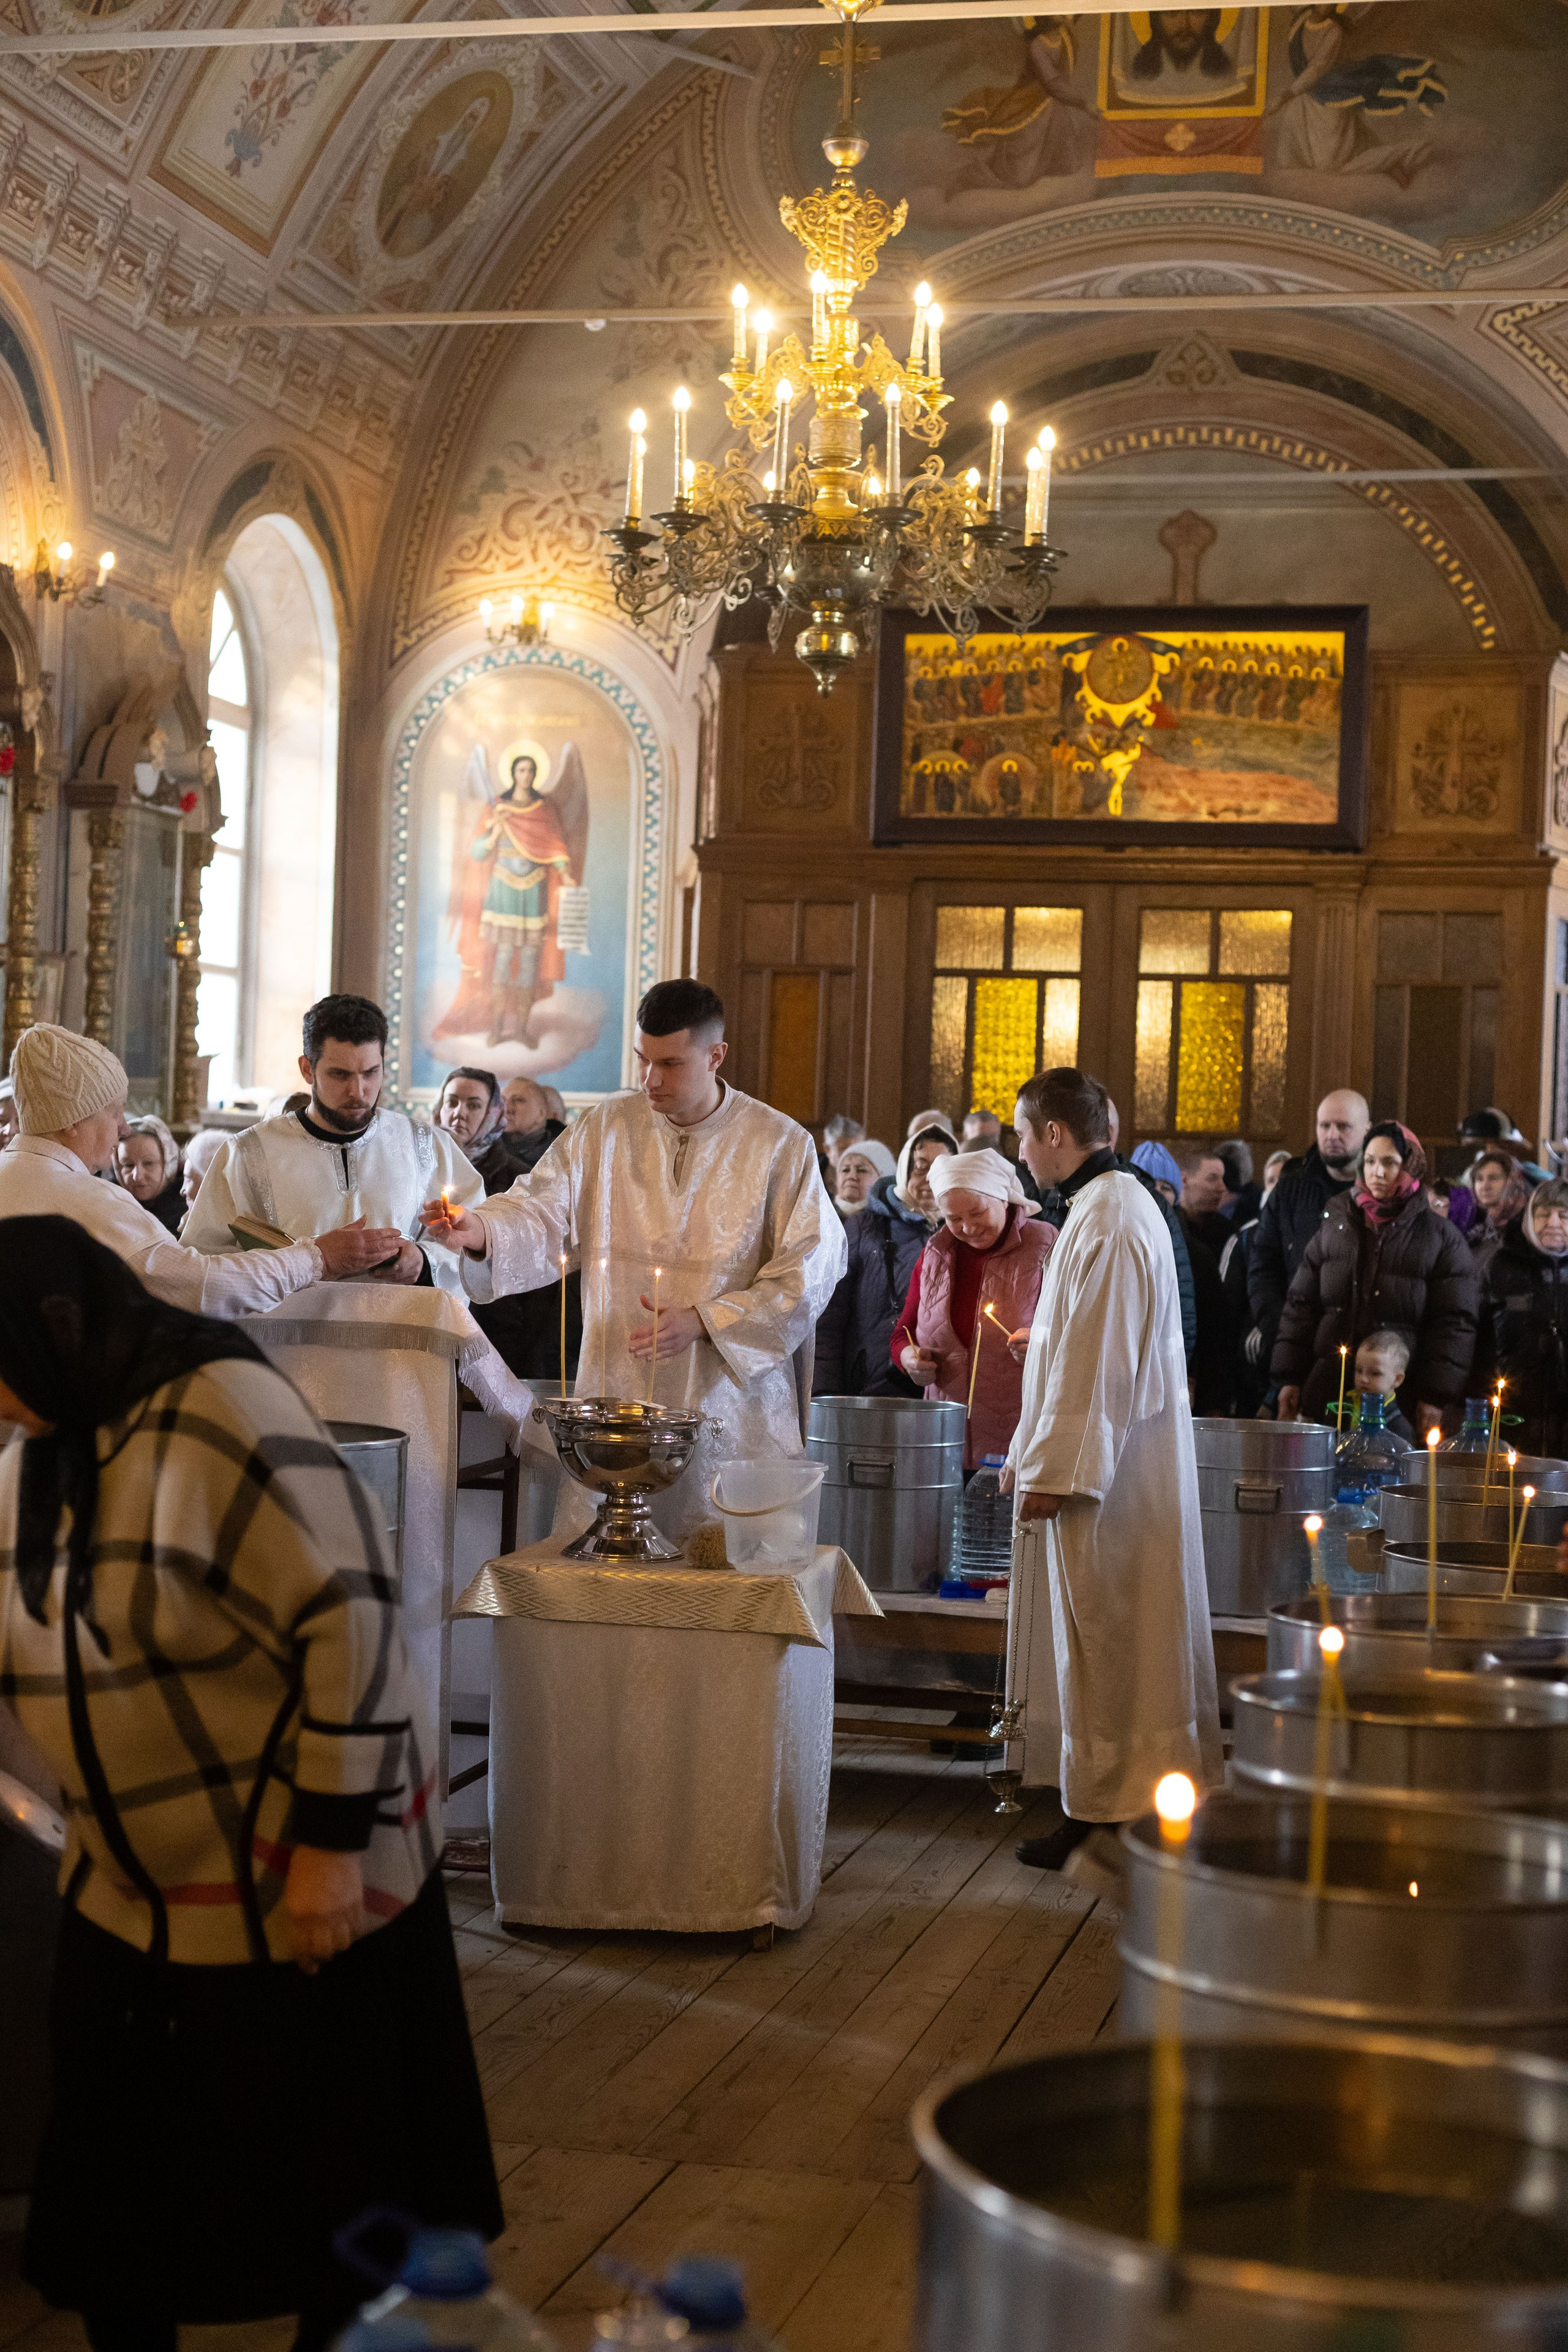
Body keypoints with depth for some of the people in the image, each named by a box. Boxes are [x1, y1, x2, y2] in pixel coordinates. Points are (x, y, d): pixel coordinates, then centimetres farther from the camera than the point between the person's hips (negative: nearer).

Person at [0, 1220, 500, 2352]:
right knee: (114, 2188, 13)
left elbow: (352, 1626, -23)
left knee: (323, 2184, 6)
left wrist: (330, 1848, -22)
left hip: (298, 1881, -7)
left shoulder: (225, 1414, -20)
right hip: (130, 1888, 7)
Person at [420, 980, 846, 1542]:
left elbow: (808, 1274, -4)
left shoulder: (781, 1146, -1)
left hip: (730, 1411, -2)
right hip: (615, 1398, 2)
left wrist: (703, 1321, -13)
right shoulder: (604, 1130, 6)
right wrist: (480, 1231, -22)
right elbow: (542, 1214, 0)